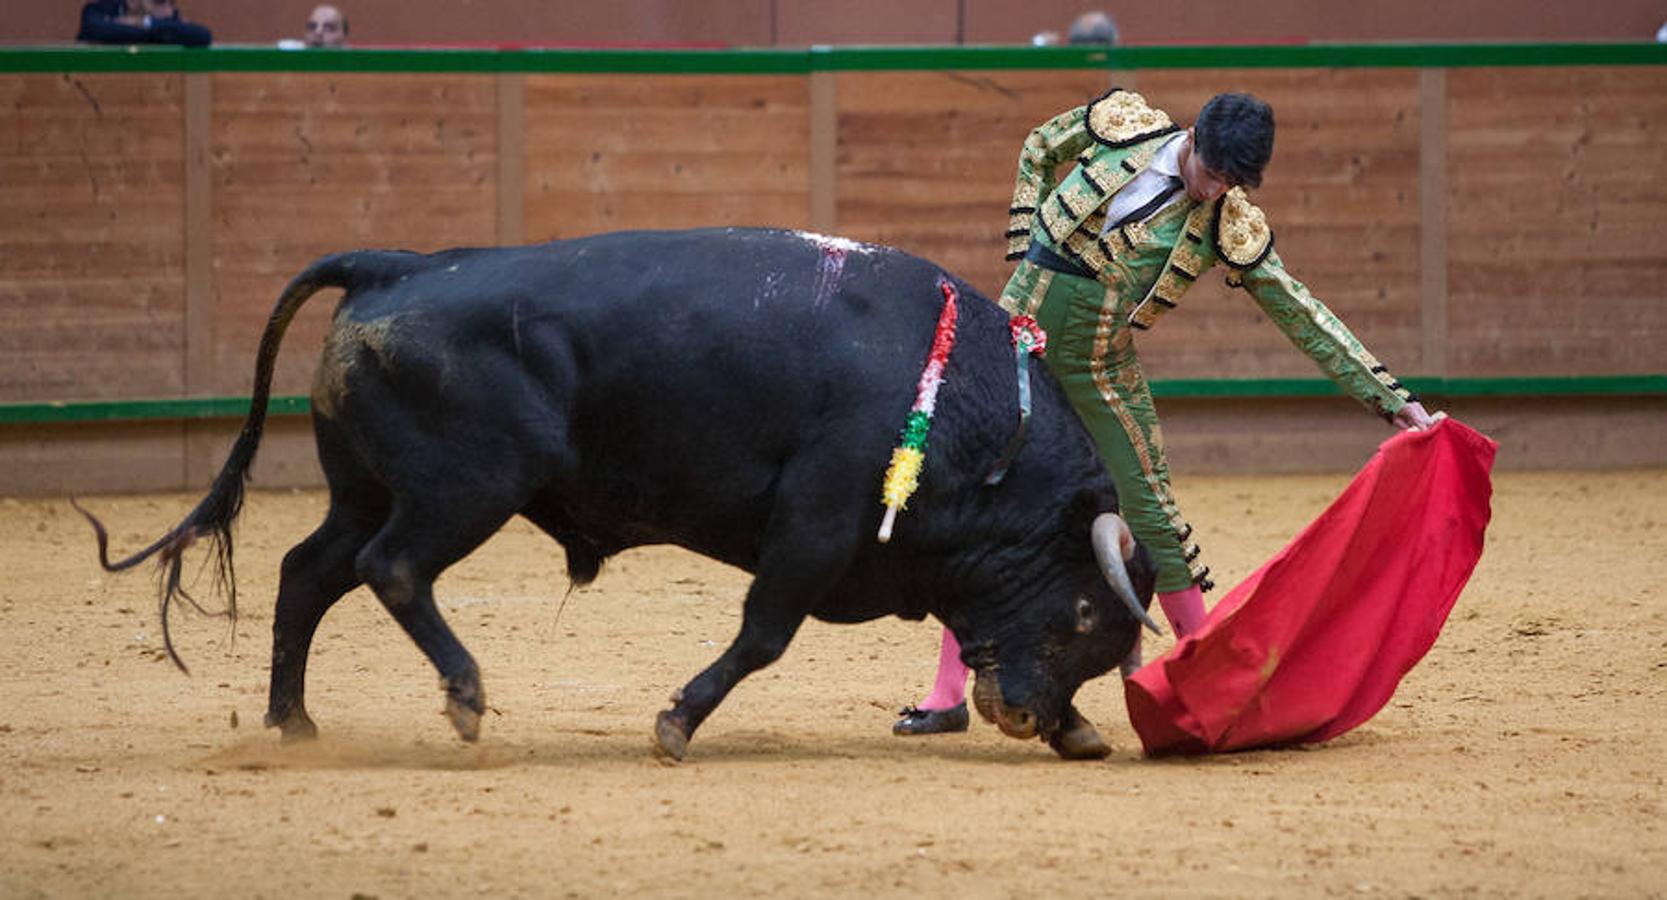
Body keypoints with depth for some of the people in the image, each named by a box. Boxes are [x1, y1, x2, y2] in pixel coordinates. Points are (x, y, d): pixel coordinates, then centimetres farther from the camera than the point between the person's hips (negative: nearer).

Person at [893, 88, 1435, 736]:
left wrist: (1392, 400, -12)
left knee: (1148, 510, -6)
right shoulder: (1120, 125, -8)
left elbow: (1301, 316, -8)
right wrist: (1025, 255, 3)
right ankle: (948, 694, 1)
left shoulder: (1229, 226, -10)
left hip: (1101, 367, -1)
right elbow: (1038, 151, 12)